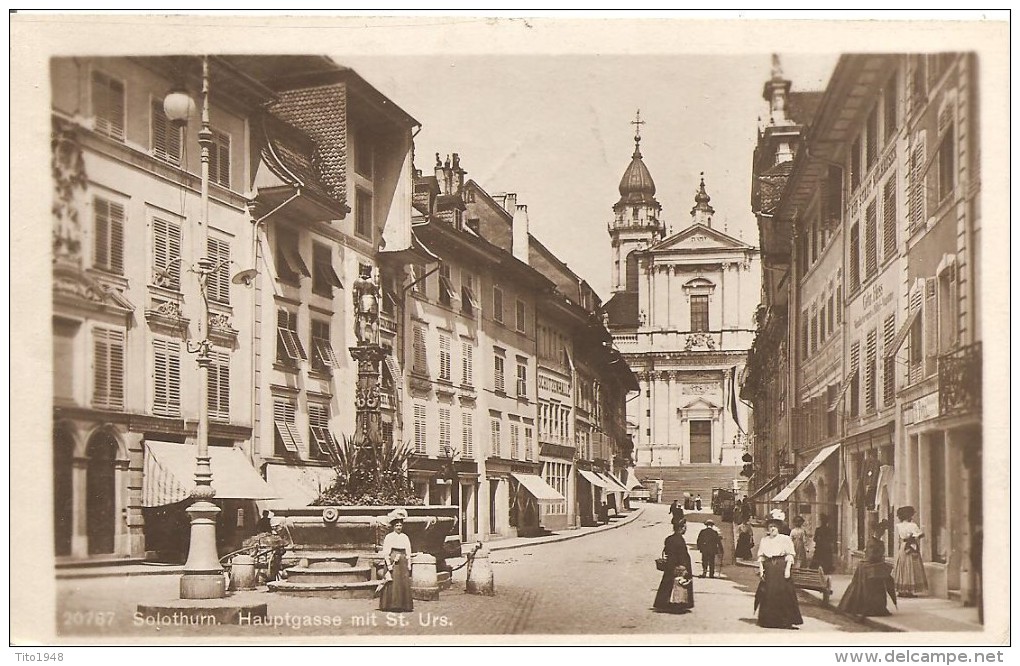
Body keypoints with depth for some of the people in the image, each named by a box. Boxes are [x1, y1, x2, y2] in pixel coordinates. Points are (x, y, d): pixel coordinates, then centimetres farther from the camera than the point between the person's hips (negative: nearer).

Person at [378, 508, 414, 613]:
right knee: (393, 583, -6)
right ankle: (392, 605, -1)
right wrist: (389, 564, -13)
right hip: (393, 562, -4)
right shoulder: (389, 537, -2)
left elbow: (408, 552, 12)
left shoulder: (405, 537, 11)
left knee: (404, 583, 3)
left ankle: (404, 605, 8)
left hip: (403, 563, 4)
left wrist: (409, 565, 6)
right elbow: (386, 552, -6)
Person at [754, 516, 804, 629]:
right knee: (768, 593, 0)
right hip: (768, 568, 3)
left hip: (781, 566, -3)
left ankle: (785, 621, -3)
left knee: (783, 593, -6)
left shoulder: (785, 539, 5)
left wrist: (787, 569, -11)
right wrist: (761, 568, 1)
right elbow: (760, 556, 13)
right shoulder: (764, 540, 14)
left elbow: (790, 556, 0)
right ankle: (768, 619, 8)